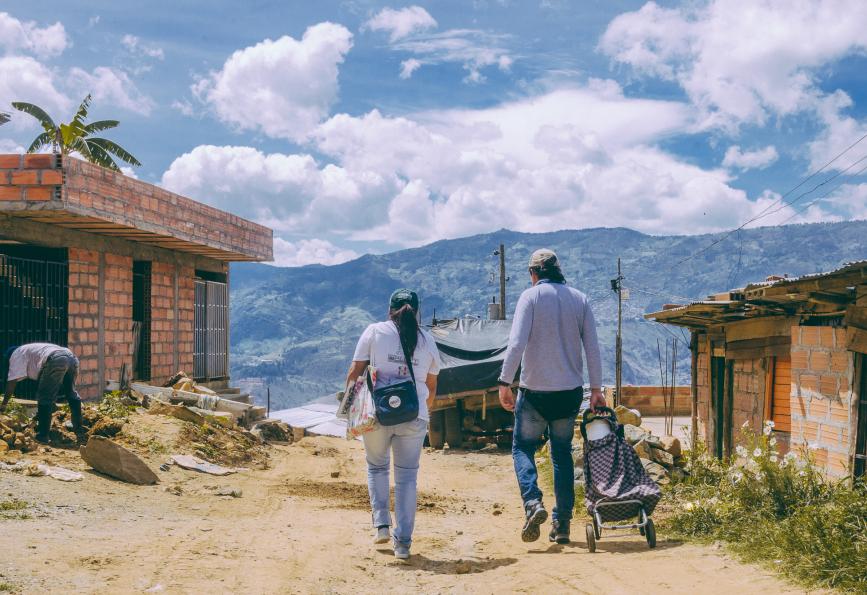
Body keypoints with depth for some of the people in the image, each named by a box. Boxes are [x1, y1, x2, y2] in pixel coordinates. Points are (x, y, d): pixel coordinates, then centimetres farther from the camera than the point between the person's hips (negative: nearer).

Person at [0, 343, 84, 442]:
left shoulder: (16, 355, 18)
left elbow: (12, 382, 9)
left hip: (56, 360, -8)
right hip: (71, 357, 8)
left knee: (45, 397, 1)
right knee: (71, 394, 23)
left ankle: (42, 436, 3)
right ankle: (78, 429, 29)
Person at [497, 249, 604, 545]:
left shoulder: (531, 296, -6)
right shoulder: (580, 299, 6)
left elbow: (517, 343, -15)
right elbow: (592, 348, 4)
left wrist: (505, 382, -12)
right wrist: (596, 389, 9)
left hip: (535, 390, -4)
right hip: (570, 390, 4)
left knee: (523, 447, 10)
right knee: (563, 453, 13)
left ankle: (533, 502, -13)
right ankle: (562, 523, 10)